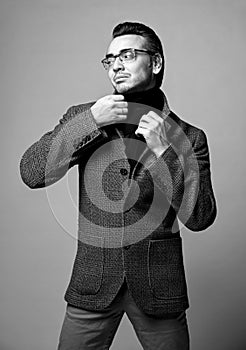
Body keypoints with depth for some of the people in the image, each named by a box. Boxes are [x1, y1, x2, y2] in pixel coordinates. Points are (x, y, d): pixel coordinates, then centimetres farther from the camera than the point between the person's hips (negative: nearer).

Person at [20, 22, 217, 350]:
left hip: (159, 284, 0)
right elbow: (31, 173, -9)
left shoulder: (188, 137, -2)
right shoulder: (82, 117, 2)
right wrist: (89, 121, -16)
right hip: (92, 282, 1)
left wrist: (165, 151, -17)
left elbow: (200, 218, -7)